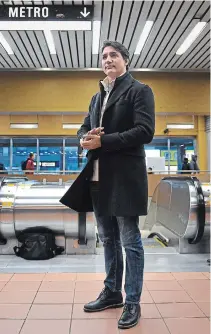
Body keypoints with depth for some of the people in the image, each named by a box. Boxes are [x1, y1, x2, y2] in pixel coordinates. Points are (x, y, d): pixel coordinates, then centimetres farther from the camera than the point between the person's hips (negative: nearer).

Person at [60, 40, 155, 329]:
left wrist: (103, 141, -19)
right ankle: (112, 293, 31)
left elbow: (145, 131, -14)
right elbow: (84, 128, 20)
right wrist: (85, 138, -5)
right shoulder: (97, 97, 20)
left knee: (129, 241, 0)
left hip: (124, 177, -7)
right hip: (98, 177, 8)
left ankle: (133, 302, 14)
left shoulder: (139, 90, -2)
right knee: (108, 239, 16)